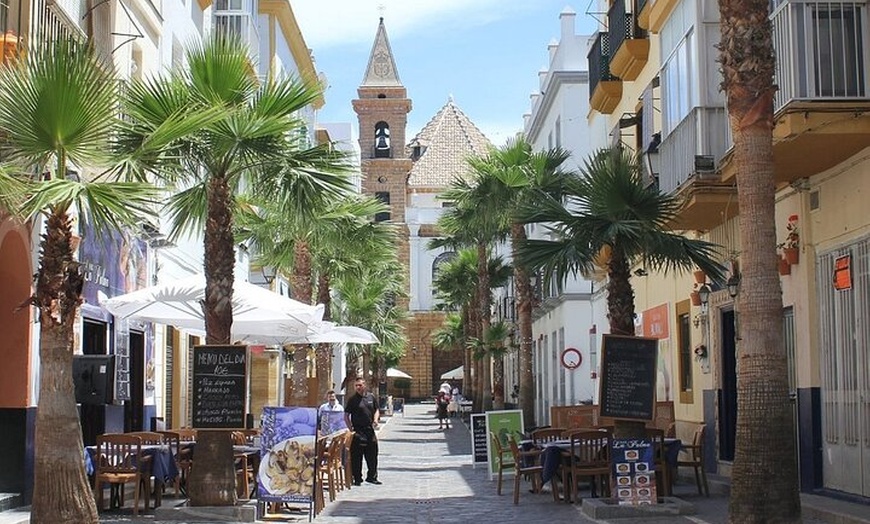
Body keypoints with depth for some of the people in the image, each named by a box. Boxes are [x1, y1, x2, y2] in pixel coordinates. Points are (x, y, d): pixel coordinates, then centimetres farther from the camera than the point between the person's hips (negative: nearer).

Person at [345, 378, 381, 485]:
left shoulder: (371, 397, 9)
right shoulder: (352, 399, -4)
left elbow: (376, 410, 19)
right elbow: (346, 416, -3)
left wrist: (375, 419, 0)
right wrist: (351, 428, -11)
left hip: (370, 430, 4)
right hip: (358, 432, -4)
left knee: (372, 456, 10)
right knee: (357, 457, -2)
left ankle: (372, 477, 22)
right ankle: (357, 478, 7)